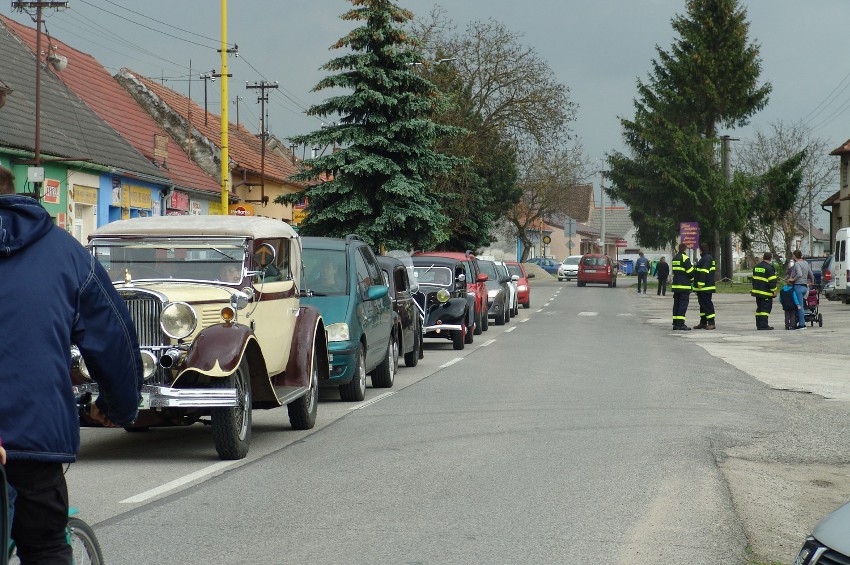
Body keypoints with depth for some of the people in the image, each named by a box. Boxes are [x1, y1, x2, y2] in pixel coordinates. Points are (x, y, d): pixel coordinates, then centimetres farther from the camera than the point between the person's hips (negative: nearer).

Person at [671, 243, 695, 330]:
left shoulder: (674, 258, 14)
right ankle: (681, 323, -12)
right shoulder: (685, 258, -11)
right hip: (684, 285, -8)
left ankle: (675, 323, 10)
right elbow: (690, 271, -11)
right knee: (683, 304, -7)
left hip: (675, 284, 8)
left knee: (676, 304, 10)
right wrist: (692, 280, 6)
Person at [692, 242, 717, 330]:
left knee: (707, 304, -9)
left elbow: (704, 272, -23)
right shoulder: (704, 258, 19)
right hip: (702, 287, 11)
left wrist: (701, 283, -26)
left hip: (705, 287, -11)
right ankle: (703, 323, 19)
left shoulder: (707, 258, -15)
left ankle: (711, 323, -8)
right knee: (702, 304, 14)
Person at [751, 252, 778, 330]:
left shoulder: (756, 267, 12)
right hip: (766, 293, -8)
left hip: (757, 291, 8)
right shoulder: (769, 268, -13)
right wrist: (774, 290, -9)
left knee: (759, 308, 14)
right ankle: (763, 325, -10)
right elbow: (772, 281, -16)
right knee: (765, 308, -6)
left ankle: (758, 325, 15)